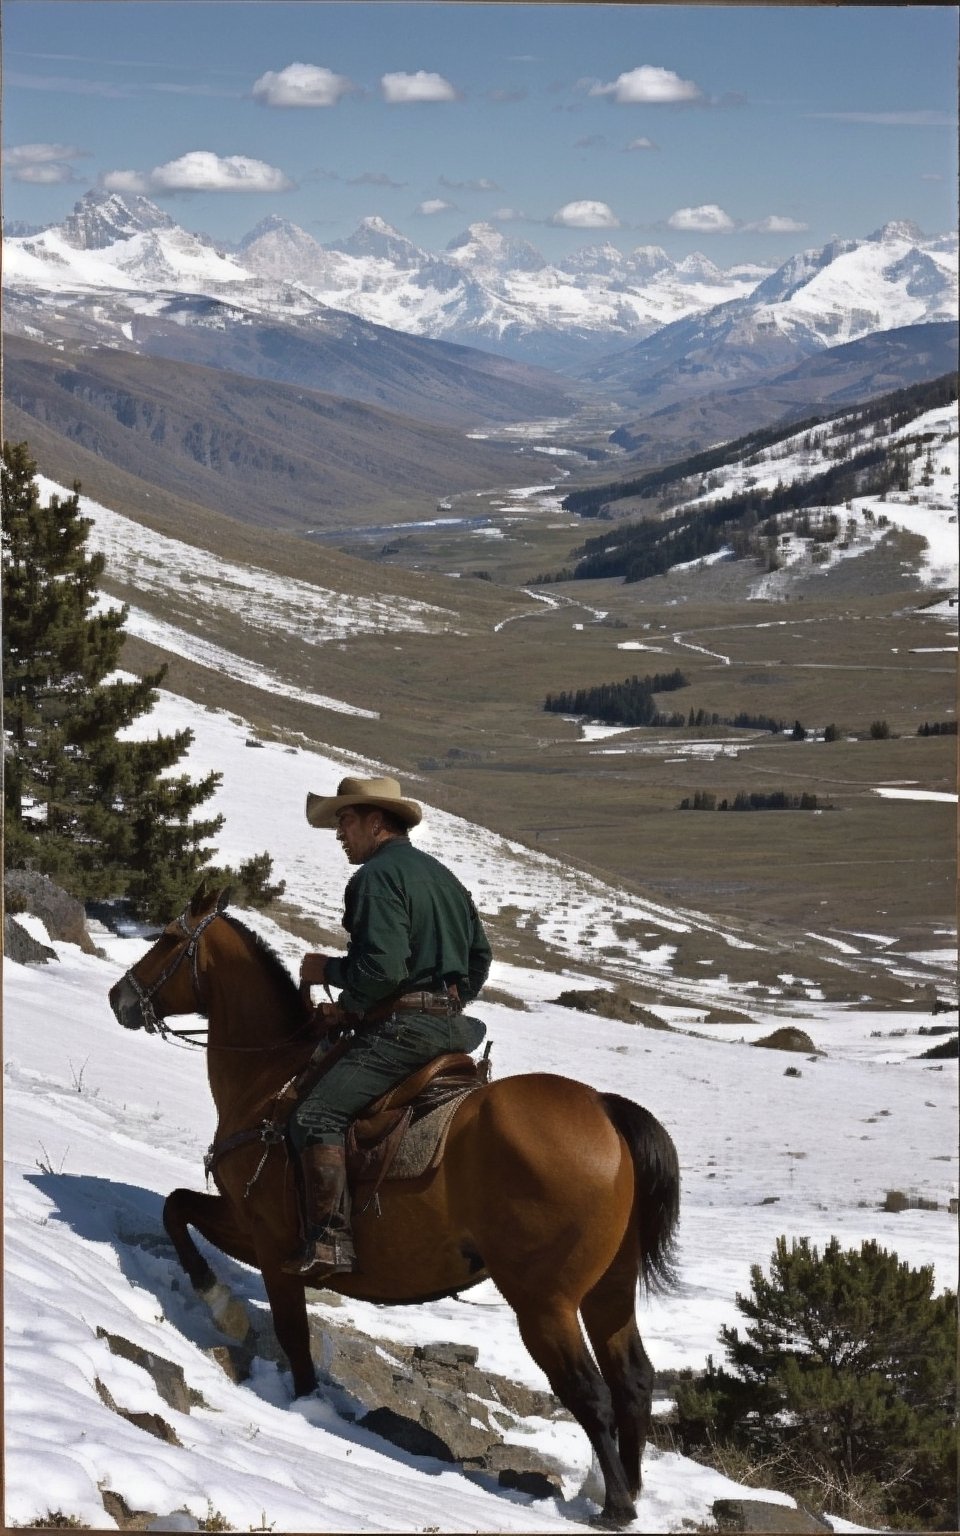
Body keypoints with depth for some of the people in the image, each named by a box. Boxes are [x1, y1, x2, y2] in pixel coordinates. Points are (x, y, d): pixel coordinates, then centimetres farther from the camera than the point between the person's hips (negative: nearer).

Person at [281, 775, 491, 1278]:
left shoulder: (378, 874, -11)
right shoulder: (442, 874, 19)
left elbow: (380, 967, -22)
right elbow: (480, 957, 22)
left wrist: (328, 969, -5)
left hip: (403, 1027, -10)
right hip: (452, 1024, 10)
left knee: (315, 1118, -14)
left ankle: (329, 1242, -23)